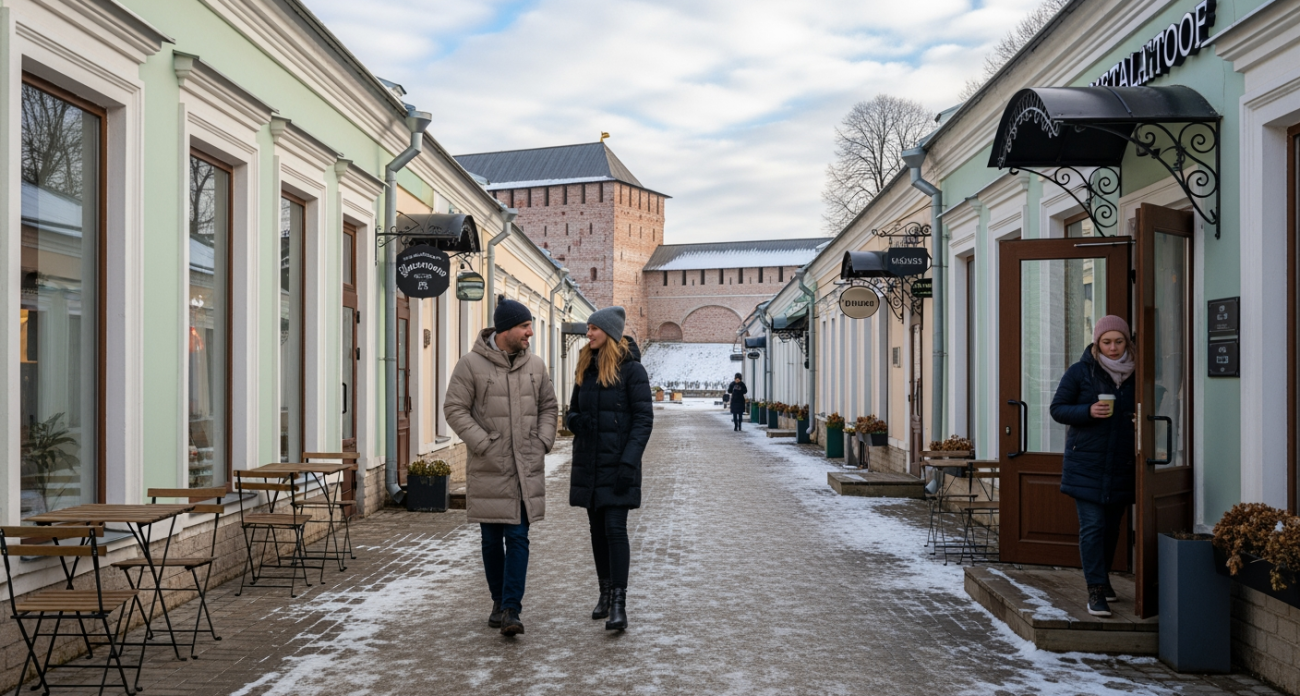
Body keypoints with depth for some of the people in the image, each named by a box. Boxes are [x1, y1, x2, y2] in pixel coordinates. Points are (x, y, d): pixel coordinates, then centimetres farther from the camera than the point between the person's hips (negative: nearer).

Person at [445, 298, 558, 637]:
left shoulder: (534, 365, 7)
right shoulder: (471, 364, -6)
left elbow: (549, 406, 16)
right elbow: (455, 409, -7)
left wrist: (543, 441, 2)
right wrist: (484, 444, -13)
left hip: (526, 470, 2)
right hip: (488, 469, -2)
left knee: (518, 538, -4)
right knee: (492, 540, 9)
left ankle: (511, 610, -3)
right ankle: (499, 601, 26)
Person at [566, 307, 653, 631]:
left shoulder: (630, 369, -8)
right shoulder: (585, 368, 11)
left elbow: (644, 419, -11)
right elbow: (573, 411, 21)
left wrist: (629, 462, -18)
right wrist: (573, 420, -5)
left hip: (616, 464, -6)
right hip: (588, 463, 6)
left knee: (615, 529, -10)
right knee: (597, 530, 11)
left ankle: (619, 604, -9)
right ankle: (605, 593, 23)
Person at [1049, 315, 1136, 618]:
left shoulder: (1133, 375, 7)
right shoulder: (1080, 372, -3)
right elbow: (1057, 409, -3)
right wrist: (1088, 411, -18)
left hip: (1121, 466, 4)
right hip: (1086, 465, -4)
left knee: (1112, 527, 14)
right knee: (1092, 527, -8)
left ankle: (1102, 578, 33)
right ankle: (1095, 590, -4)